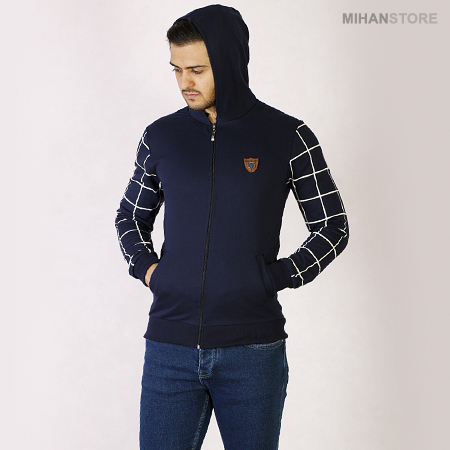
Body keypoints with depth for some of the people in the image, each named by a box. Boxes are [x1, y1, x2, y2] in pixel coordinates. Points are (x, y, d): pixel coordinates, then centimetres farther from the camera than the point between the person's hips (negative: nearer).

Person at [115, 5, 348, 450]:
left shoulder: (289, 137, -1)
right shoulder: (160, 136, 6)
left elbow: (332, 227, 6)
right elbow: (131, 216, 20)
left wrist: (276, 277, -6)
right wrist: (145, 267, 2)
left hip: (253, 350, -1)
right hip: (170, 346, 2)